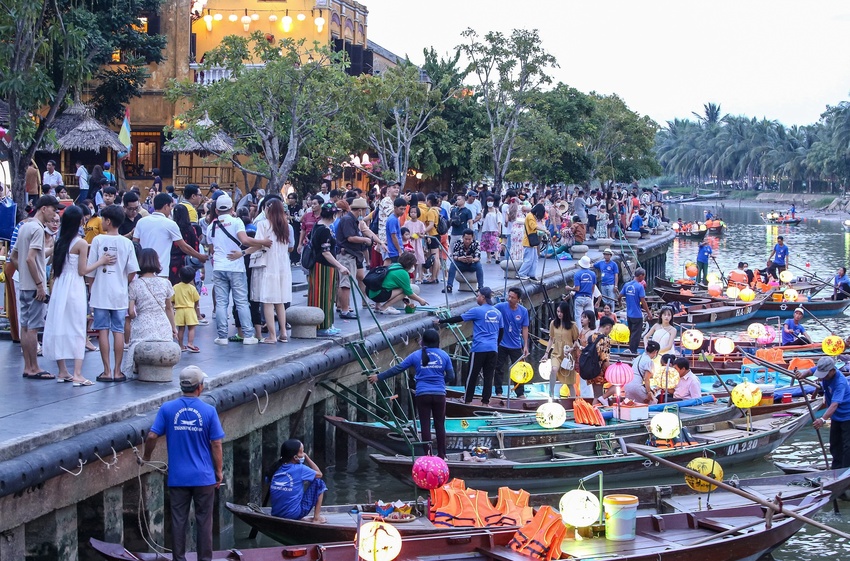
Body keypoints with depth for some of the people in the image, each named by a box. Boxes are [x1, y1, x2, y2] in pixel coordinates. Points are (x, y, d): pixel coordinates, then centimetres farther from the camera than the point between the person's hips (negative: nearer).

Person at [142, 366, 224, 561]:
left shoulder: (167, 408, -4)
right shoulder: (209, 411, -8)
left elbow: (152, 436, -5)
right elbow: (216, 445, -5)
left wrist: (146, 456, 14)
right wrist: (219, 471, 6)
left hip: (178, 477, 1)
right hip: (204, 477, -1)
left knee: (178, 520, 8)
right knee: (204, 521, 8)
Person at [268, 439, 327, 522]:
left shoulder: (276, 469, 6)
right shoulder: (300, 469, -9)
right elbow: (319, 474, 7)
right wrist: (306, 457, 12)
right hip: (294, 514, -6)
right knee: (319, 483, 9)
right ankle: (316, 517, 10)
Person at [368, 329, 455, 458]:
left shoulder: (416, 355, 1)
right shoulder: (444, 355, 4)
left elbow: (397, 369, 3)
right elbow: (451, 377, 7)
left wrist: (379, 377, 12)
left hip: (423, 395, -1)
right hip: (439, 394, 1)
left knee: (425, 426, 3)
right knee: (440, 425, 9)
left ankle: (428, 455, 1)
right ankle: (442, 455, 11)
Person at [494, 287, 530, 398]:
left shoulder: (523, 311, -4)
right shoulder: (501, 306, -11)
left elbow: (525, 329, 1)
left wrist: (525, 345, -1)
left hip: (516, 346, 2)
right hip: (501, 344, -1)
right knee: (499, 369, 5)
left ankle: (520, 393, 12)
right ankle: (498, 392, 15)